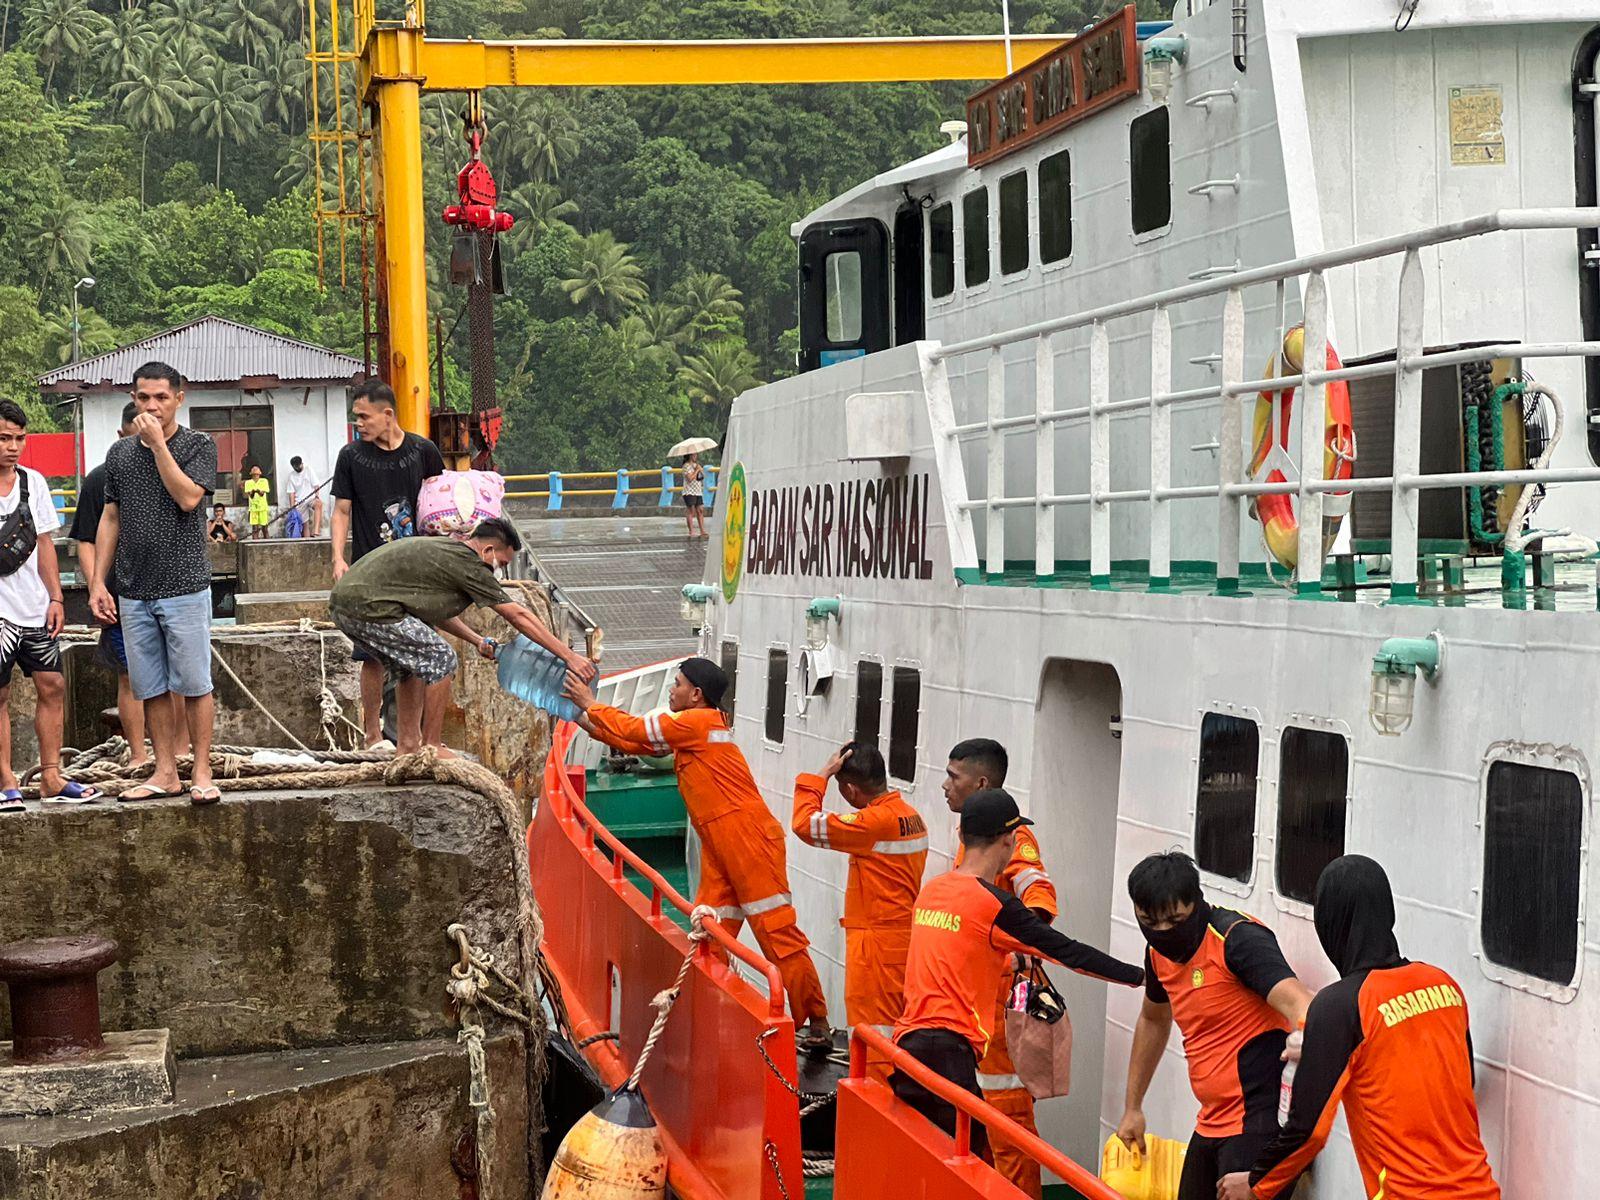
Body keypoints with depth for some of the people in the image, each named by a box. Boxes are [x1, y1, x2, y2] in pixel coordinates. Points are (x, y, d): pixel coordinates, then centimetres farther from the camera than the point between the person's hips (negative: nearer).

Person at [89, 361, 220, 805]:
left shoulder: (198, 446, -1)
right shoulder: (119, 453, 12)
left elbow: (187, 497, -17)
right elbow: (110, 520, 14)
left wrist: (158, 443, -14)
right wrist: (99, 582, 9)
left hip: (185, 587, -4)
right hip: (134, 593, 4)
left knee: (194, 685, -2)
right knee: (152, 689, 8)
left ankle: (202, 773, 4)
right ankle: (165, 773, 15)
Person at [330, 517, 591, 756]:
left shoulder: (443, 550, 22)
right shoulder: (468, 564, -5)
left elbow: (434, 609, 32)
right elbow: (518, 616, -4)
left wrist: (477, 640, 24)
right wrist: (569, 656, -1)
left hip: (341, 603, 10)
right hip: (369, 606, -10)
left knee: (411, 663, 23)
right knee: (440, 660, -2)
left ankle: (408, 743, 24)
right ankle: (431, 748, 4)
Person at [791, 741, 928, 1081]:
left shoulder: (876, 821, -20)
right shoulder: (910, 816, 9)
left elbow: (806, 824, -21)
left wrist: (822, 774, -12)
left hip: (877, 944, -9)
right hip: (903, 937, 9)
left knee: (873, 1027, -3)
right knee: (894, 1025, 14)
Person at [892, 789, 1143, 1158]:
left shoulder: (930, 890, 12)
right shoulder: (995, 905, -8)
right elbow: (1068, 952, -5)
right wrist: (1141, 976, 1)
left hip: (909, 1040, 8)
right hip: (949, 1048, -8)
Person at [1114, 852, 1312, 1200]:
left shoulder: (1238, 937, -17)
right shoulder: (1160, 950, 9)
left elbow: (1297, 1002, -31)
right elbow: (1153, 1020, 28)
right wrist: (1133, 1107, 31)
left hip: (1259, 1123, -9)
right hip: (1212, 1125, 9)